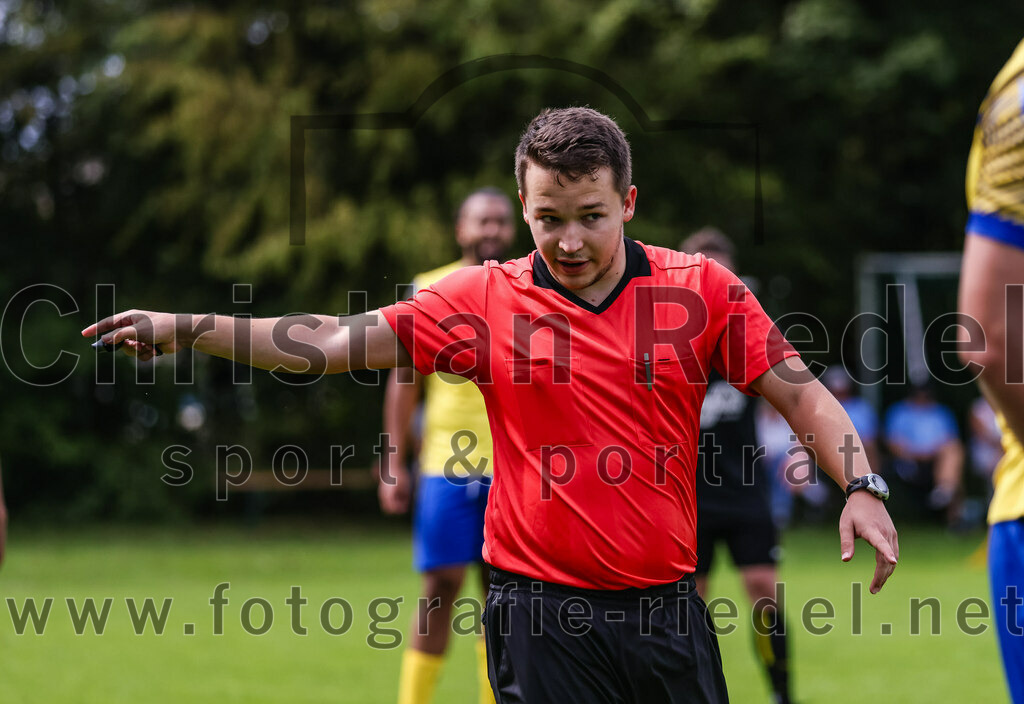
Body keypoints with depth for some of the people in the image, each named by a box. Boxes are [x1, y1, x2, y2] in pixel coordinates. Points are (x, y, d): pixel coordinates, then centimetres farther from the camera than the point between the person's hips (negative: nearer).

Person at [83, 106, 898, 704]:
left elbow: (800, 392, 5)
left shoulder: (702, 288, 2)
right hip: (541, 614, -1)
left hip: (668, 609, 1)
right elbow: (335, 341, -1)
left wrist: (860, 486, -10)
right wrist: (182, 328, -9)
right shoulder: (486, 299, 1)